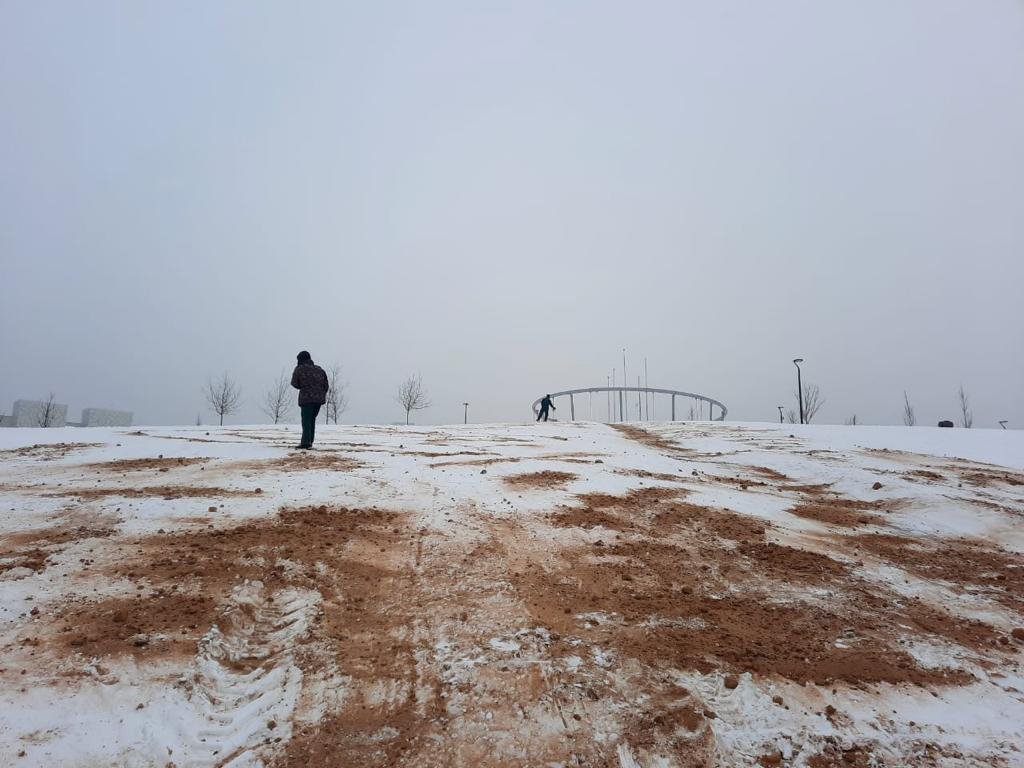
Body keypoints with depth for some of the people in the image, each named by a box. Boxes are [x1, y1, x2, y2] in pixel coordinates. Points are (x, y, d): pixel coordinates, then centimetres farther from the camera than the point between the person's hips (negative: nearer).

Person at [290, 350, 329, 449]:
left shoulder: (299, 369, -3)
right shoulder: (319, 369, 11)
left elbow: (294, 383, 1)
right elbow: (326, 385, 12)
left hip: (306, 398, -5)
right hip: (319, 398, 5)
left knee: (306, 420, -3)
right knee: (312, 420, 15)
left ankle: (306, 442, -13)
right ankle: (309, 442, 17)